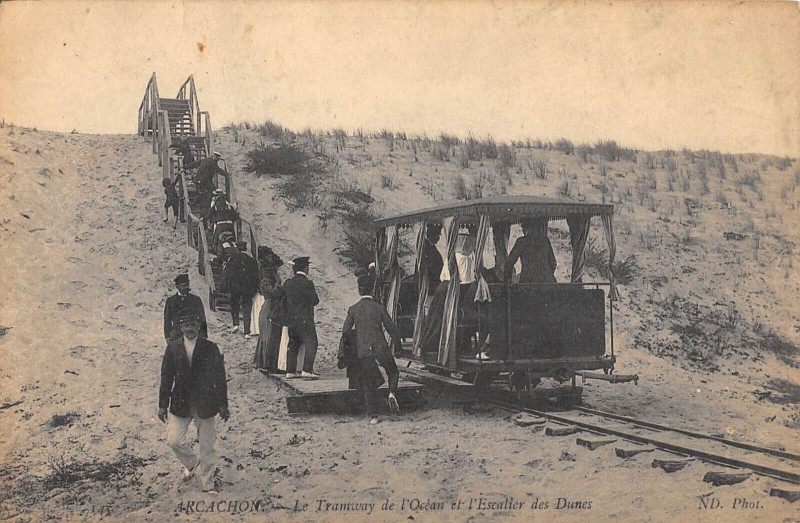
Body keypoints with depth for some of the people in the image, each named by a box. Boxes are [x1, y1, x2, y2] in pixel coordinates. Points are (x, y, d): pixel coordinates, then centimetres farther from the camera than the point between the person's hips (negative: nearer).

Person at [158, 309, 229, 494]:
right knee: (174, 440, -7)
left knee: (207, 446, 5)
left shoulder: (210, 348, -5)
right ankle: (191, 463, 24)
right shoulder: (172, 348, -1)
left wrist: (223, 405, -1)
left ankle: (208, 484, 21)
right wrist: (163, 405, 2)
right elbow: (166, 378, 3)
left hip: (205, 405, -1)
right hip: (180, 404, 1)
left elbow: (220, 379, -1)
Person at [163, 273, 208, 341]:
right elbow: (167, 321, 10)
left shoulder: (196, 299, 7)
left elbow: (202, 320, 8)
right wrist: (167, 337, 4)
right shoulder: (170, 300, 8)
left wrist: (204, 337, 4)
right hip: (176, 336, 0)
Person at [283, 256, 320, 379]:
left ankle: (290, 371, 15)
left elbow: (284, 299, 12)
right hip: (304, 320, -7)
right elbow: (315, 301, -12)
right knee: (311, 344, -3)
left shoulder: (287, 283, 7)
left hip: (290, 320, 7)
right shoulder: (307, 283, -14)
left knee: (292, 345, 14)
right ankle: (307, 370, -11)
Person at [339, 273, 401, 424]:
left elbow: (345, 332, 3)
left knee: (367, 383, 10)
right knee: (393, 371, 21)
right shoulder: (379, 308, -2)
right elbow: (391, 328, 2)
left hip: (362, 350, 1)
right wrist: (397, 343, 19)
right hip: (380, 347, -1)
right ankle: (392, 392, -7)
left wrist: (342, 353, 13)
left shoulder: (353, 310, 1)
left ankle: (372, 415, 5)